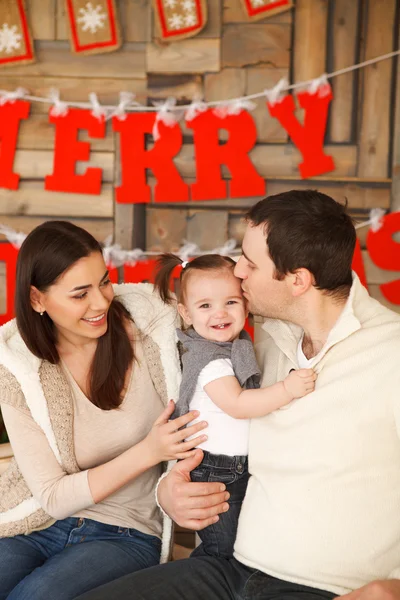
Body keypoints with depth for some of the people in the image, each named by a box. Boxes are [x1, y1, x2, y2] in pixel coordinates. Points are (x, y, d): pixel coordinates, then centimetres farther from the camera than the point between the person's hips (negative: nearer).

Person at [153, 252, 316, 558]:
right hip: (216, 473, -8)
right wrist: (287, 389, -38)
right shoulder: (208, 358, -23)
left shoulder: (239, 342, 5)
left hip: (243, 465, 8)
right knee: (223, 551, 3)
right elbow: (236, 405, -32)